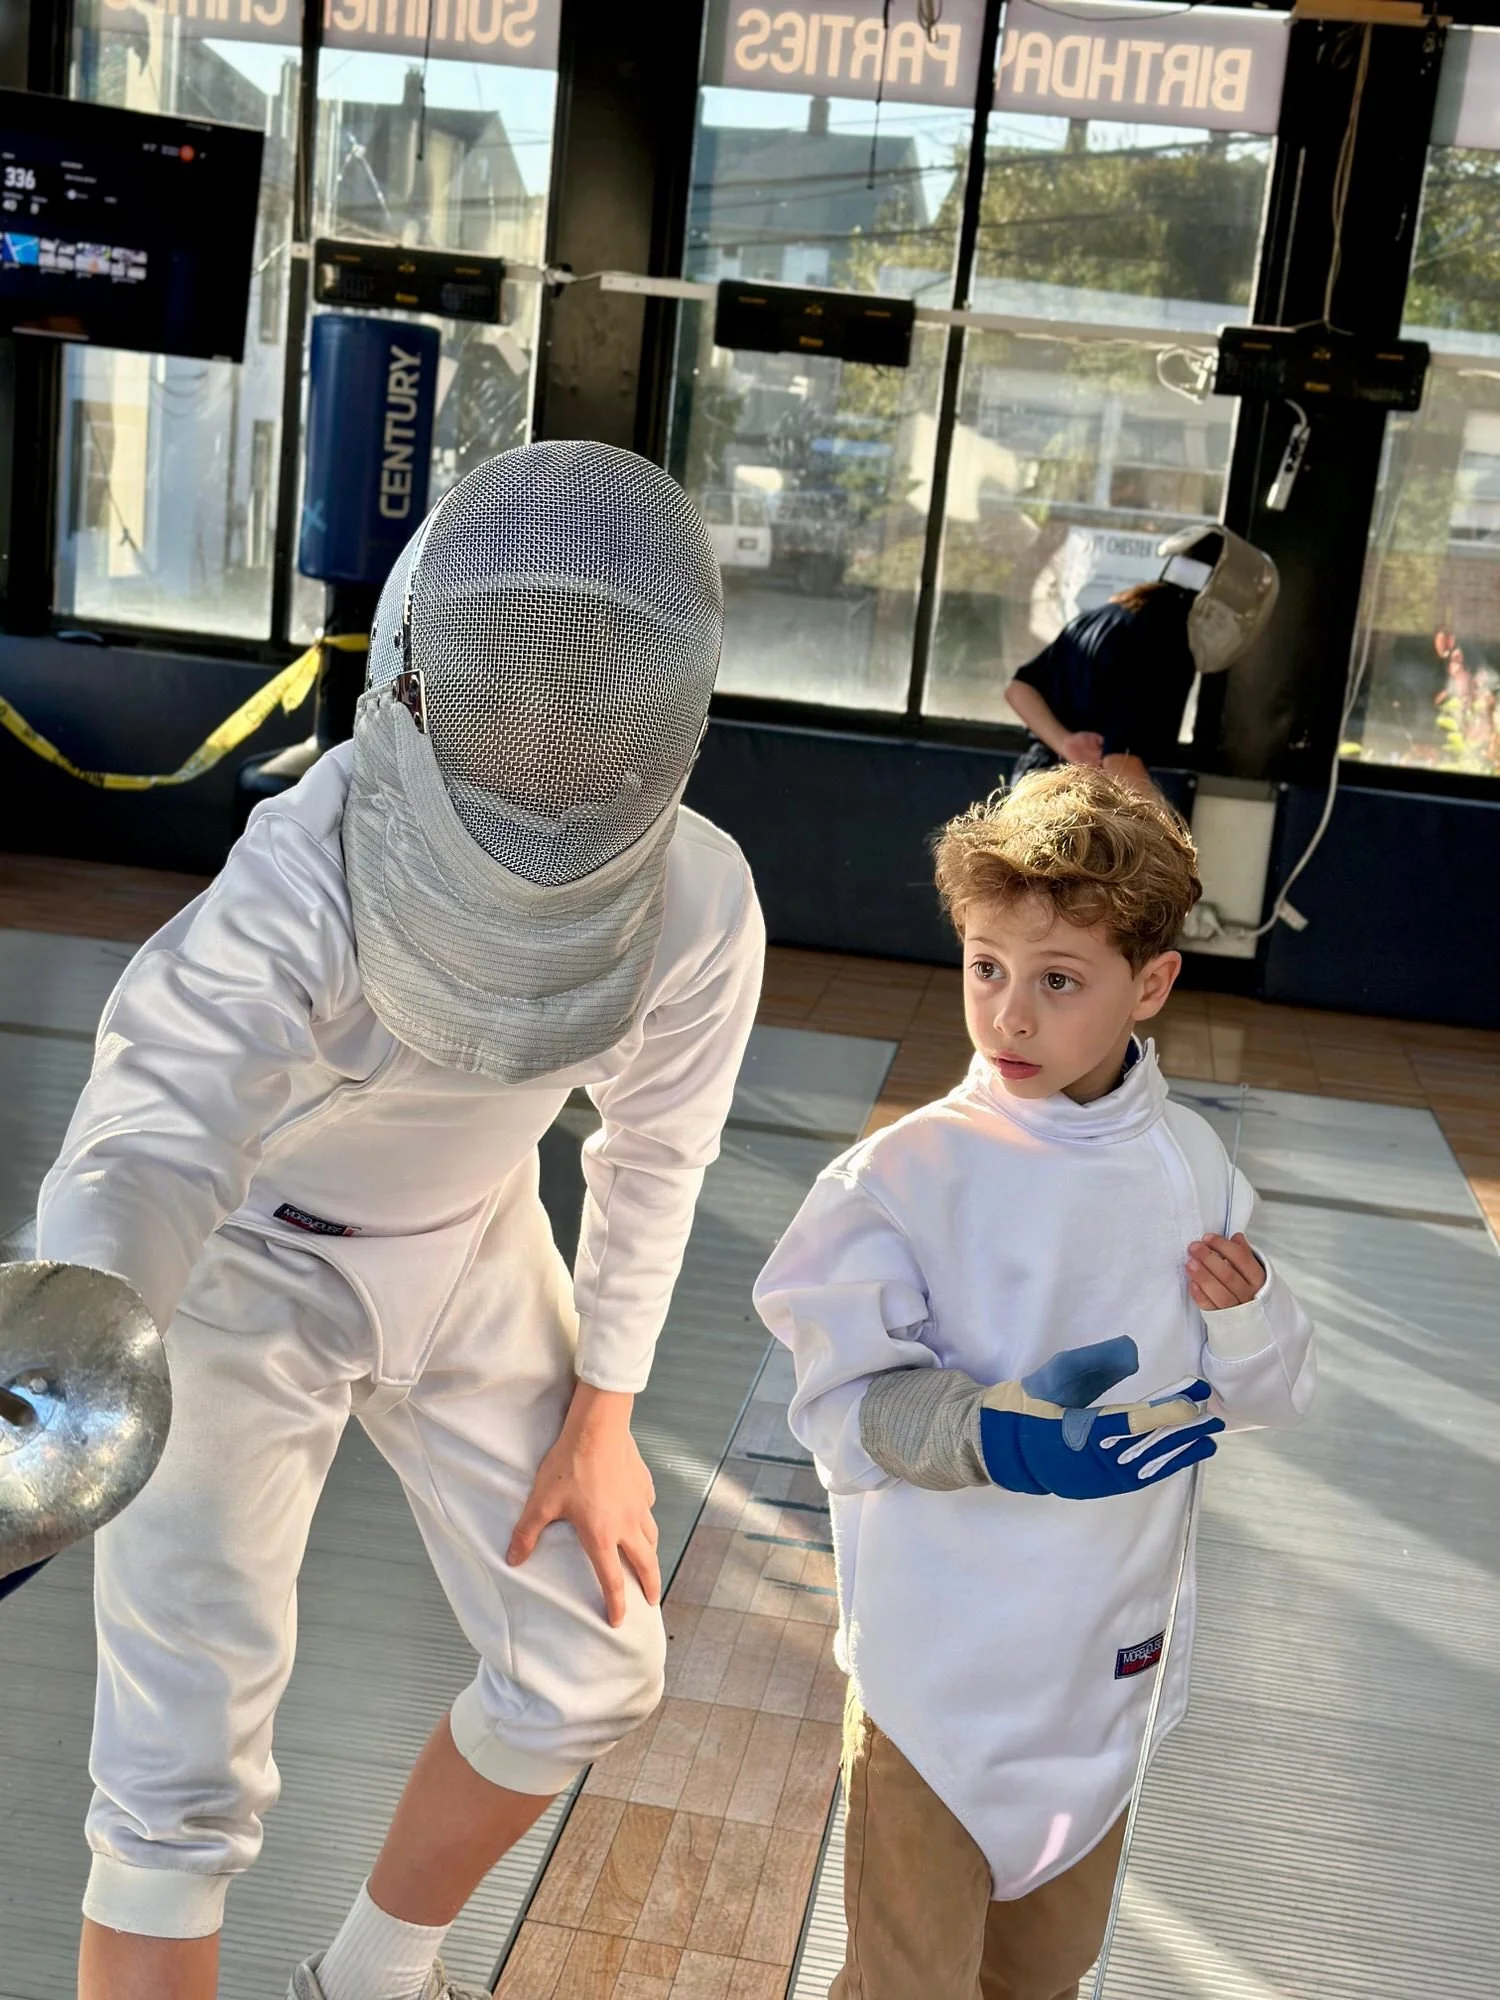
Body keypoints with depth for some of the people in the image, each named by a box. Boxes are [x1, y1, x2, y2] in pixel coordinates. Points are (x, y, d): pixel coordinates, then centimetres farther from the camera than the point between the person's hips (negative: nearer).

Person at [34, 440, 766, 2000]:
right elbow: (150, 1145, -51)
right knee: (183, 1785, -7)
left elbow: (652, 1145, -5)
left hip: (472, 1249, 5)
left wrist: (603, 1411, -3)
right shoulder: (304, 885, -37)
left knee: (589, 1670, 10)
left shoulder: (700, 901, -23)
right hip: (244, 1267, -4)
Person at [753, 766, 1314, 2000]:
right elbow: (850, 1402, -21)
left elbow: (1266, 1395, 2)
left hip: (1108, 1655, 4)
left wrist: (1245, 1314, -19)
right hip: (943, 1658, -4)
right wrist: (998, 1436, -37)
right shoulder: (906, 1175, -19)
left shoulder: (1189, 1167, -6)